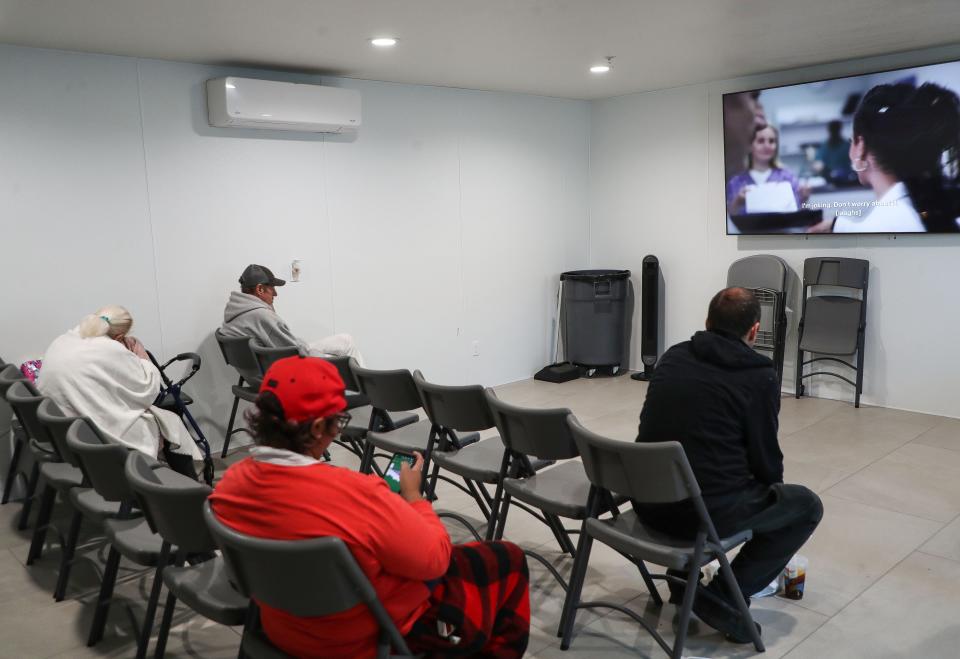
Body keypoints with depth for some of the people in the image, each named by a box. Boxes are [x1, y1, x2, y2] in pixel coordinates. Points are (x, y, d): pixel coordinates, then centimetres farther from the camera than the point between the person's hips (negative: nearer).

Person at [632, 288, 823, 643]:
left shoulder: (672, 356, 10)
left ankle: (685, 572, 27)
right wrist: (772, 497, 27)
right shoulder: (759, 377, -5)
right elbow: (765, 457, 3)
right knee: (806, 506, 16)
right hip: (705, 511, -6)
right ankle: (724, 596, 8)